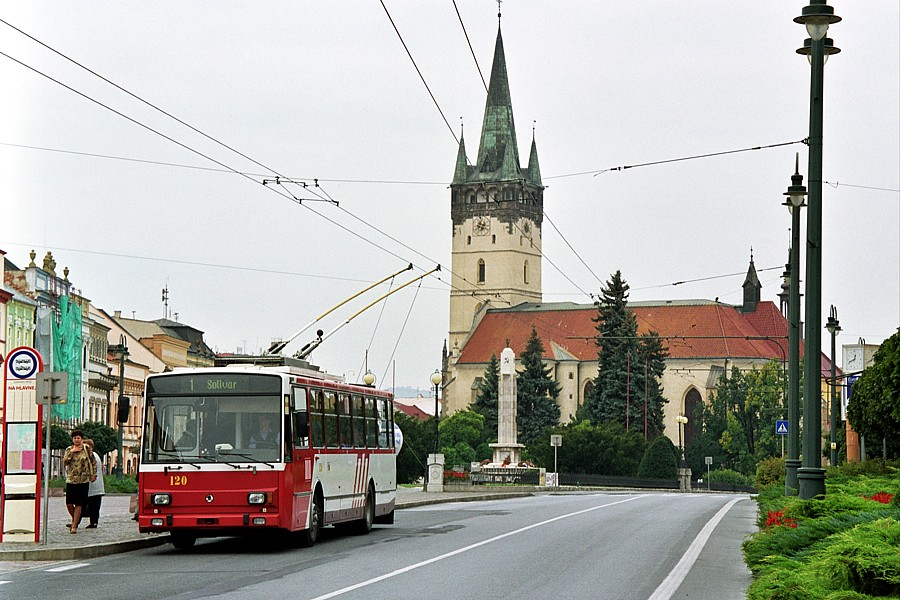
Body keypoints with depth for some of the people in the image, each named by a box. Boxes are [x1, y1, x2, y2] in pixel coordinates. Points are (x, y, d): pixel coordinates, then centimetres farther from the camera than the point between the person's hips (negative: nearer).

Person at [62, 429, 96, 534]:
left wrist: (94, 474, 6)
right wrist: (72, 452, -12)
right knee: (69, 503, -3)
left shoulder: (87, 450, 4)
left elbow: (94, 463, 14)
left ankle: (74, 526, 2)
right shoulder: (69, 450, 8)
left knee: (79, 504, -3)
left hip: (83, 481, -2)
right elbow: (65, 462, -4)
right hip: (70, 480, 2)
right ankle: (74, 519, 26)